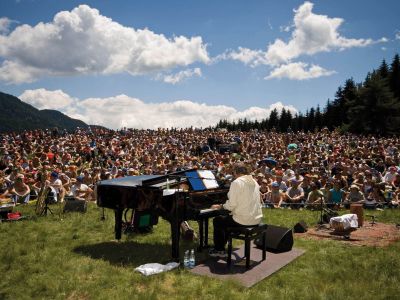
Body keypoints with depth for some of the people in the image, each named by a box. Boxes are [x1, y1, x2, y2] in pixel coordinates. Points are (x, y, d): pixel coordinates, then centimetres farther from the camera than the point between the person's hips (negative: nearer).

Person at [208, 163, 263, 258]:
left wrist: (221, 206, 1)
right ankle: (221, 246, 37)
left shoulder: (236, 182, -15)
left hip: (243, 221, -8)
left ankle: (219, 250, 22)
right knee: (226, 218, 29)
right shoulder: (254, 182, 9)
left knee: (217, 221, 14)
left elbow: (231, 205, -18)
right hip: (256, 219, 8)